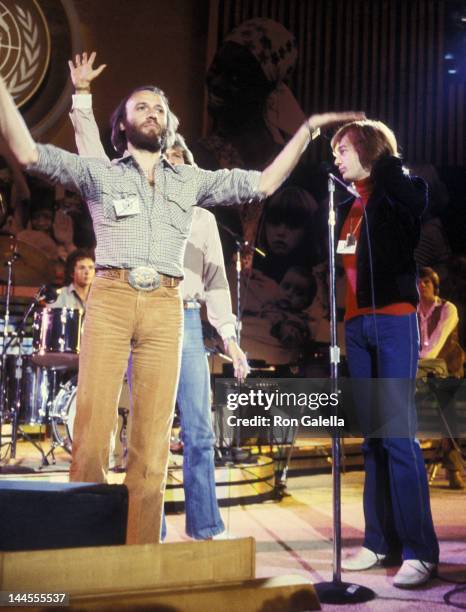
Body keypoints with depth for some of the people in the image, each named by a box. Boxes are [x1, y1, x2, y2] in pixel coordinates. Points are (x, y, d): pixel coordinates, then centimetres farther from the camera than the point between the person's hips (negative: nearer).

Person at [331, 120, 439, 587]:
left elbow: (410, 189, -20)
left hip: (394, 320, -6)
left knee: (398, 435, -11)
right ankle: (381, 540, 13)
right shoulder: (347, 207, 17)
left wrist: (381, 161, -7)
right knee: (372, 436, 7)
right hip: (358, 323, 7)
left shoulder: (400, 194, 2)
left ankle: (420, 550, -5)